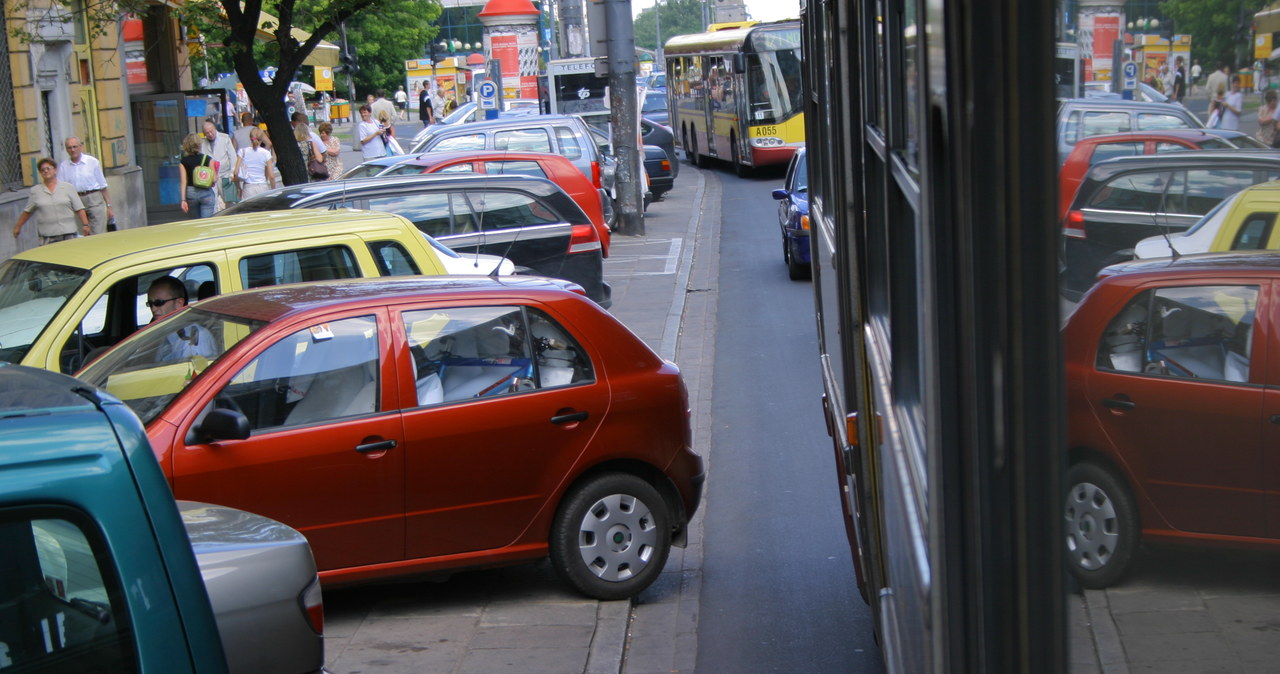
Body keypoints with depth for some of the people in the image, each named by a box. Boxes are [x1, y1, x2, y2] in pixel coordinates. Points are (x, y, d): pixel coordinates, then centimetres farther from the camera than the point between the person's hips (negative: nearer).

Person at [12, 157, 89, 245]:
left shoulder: (68, 187, 5)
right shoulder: (35, 191, 7)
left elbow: (79, 209, 3)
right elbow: (27, 212, 16)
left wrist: (85, 225, -4)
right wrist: (18, 226, 18)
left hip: (68, 234, 0)